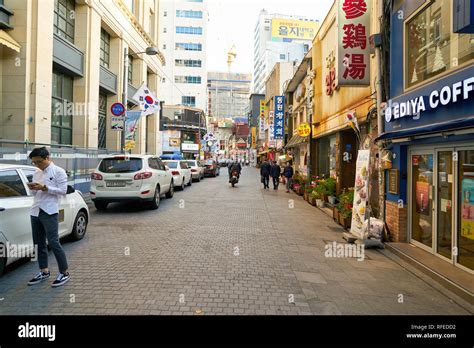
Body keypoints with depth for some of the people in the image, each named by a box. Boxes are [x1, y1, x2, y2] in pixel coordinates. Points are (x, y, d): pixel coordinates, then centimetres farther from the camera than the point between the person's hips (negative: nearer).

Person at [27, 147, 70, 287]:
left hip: (49, 212, -7)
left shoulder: (58, 172, -3)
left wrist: (44, 187, -17)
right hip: (35, 211, 7)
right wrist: (33, 189, -2)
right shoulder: (36, 174, 16)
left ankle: (64, 273, 2)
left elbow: (62, 191, -10)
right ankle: (44, 271, 23)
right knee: (39, 243, 11)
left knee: (53, 243, -7)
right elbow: (36, 194, 20)